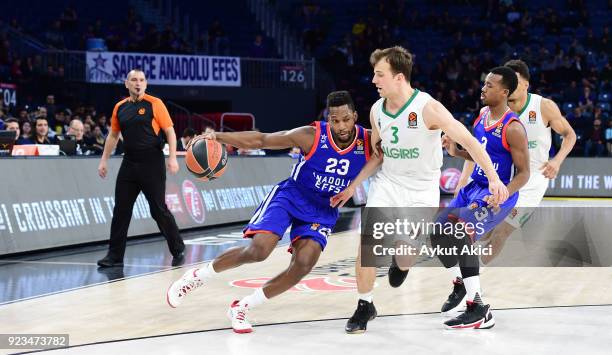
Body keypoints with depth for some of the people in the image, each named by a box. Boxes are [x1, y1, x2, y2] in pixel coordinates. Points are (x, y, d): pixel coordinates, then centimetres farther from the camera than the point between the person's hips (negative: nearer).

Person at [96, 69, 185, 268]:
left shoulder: (154, 104, -4)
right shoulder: (120, 107, 10)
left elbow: (170, 132, -6)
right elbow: (113, 135, 20)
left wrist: (172, 158, -16)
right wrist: (104, 160, 15)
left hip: (152, 163, -5)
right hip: (129, 163, 5)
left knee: (159, 210, -2)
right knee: (121, 210, 3)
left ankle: (178, 250, 14)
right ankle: (115, 256, 10)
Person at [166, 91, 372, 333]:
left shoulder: (367, 142, -17)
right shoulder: (312, 136, -22)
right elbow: (260, 140, -16)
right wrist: (218, 136, -25)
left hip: (323, 213, 3)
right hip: (291, 196, -3)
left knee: (303, 265, -18)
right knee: (258, 251, -21)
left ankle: (241, 308, -1)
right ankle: (198, 275, 5)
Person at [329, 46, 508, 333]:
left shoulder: (428, 108, -22)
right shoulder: (377, 110, -4)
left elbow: (468, 142, -20)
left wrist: (493, 178, -28)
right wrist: (353, 186, 7)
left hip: (422, 190, -3)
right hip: (387, 183, 3)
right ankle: (365, 306, 6)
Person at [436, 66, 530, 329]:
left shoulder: (513, 128, -19)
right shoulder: (482, 115, 6)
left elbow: (523, 174, -16)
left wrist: (501, 196, -31)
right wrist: (455, 152, 3)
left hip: (498, 195, -9)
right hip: (474, 187, 9)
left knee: (461, 235, -27)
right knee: (438, 235, 10)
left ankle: (478, 310, -20)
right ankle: (461, 283, 34)